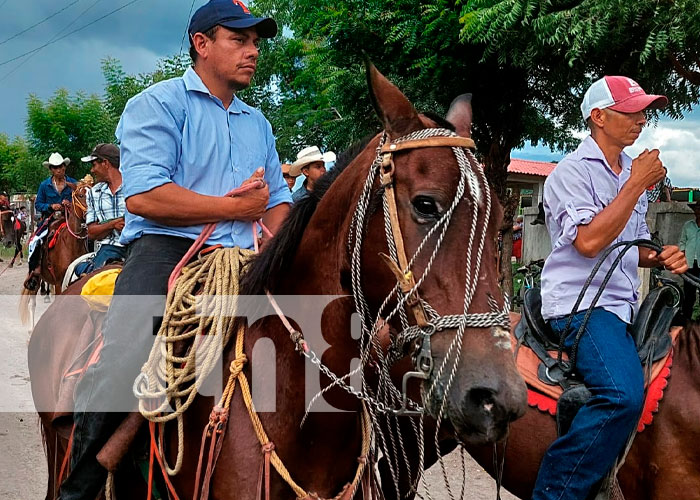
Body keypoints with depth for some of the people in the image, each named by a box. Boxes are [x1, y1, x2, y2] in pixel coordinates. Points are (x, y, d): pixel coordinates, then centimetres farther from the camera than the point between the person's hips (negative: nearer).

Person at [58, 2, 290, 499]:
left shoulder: (258, 122, 25)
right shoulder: (159, 103, 3)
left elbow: (279, 199, 25)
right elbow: (143, 196, -12)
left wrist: (274, 237, -1)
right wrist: (234, 207, -5)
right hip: (167, 251, -6)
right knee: (121, 363, -31)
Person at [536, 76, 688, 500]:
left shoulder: (632, 173, 21)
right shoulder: (573, 171, -4)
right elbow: (588, 241, -19)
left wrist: (661, 257, 5)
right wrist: (637, 184, -11)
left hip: (623, 303, 9)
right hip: (581, 303, -9)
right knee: (625, 395, -30)